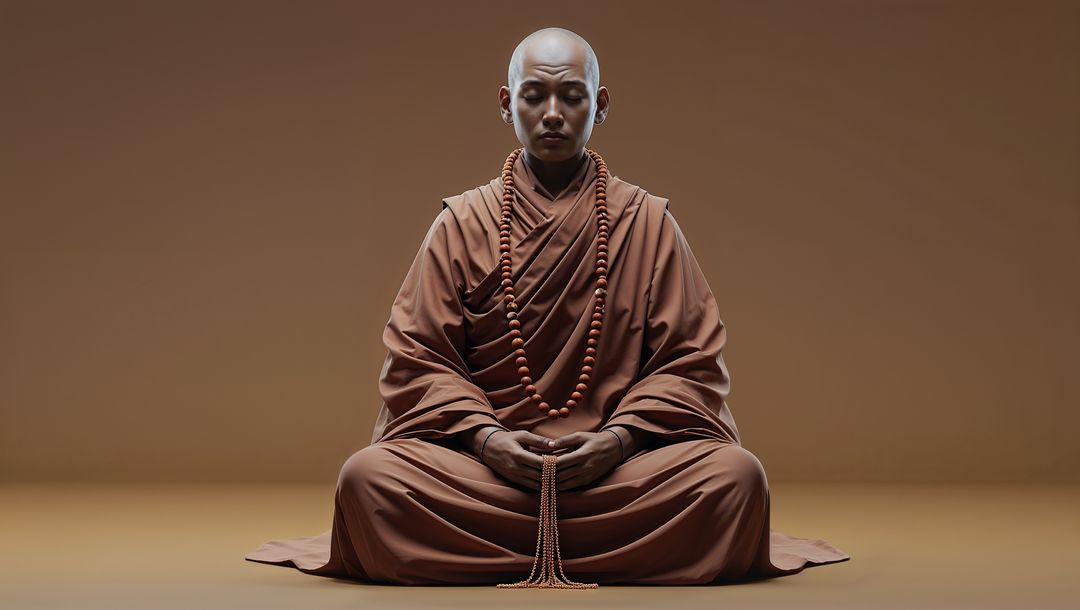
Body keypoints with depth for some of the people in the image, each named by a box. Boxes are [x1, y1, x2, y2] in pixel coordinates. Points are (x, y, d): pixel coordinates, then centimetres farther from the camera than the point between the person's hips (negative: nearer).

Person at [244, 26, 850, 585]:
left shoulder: (648, 221, 11)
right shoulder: (463, 223, 11)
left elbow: (692, 361, 6)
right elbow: (417, 357, 6)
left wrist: (622, 435, -12)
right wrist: (481, 434, -12)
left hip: (616, 464, 0)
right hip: (485, 463, 0)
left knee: (737, 476, -28)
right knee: (368, 477, -28)